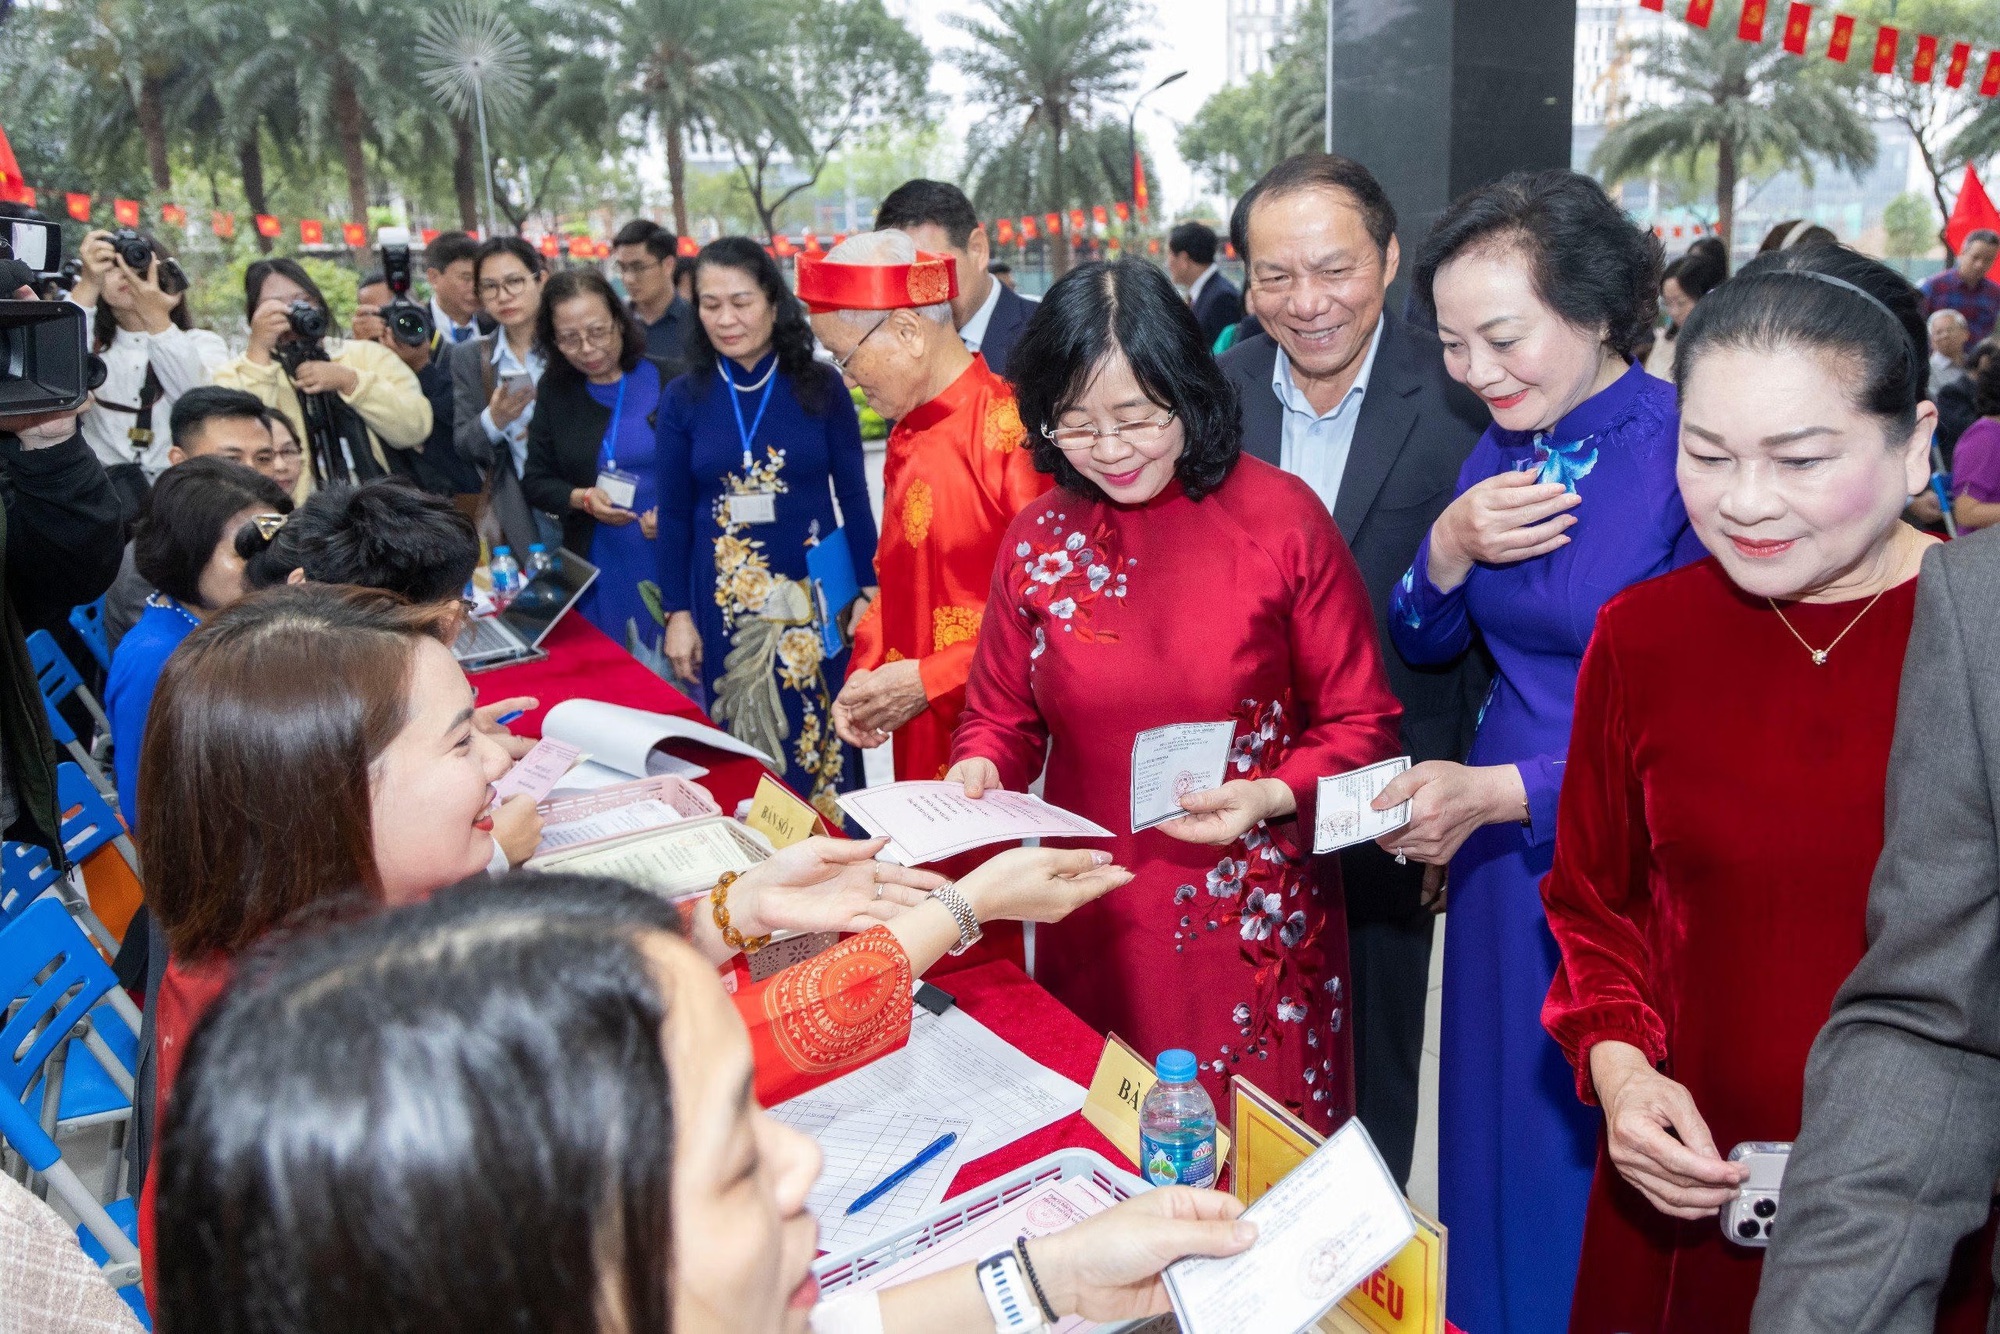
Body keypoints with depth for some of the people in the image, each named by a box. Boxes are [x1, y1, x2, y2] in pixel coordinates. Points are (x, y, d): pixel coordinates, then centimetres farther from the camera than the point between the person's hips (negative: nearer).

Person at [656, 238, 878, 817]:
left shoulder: (820, 387, -2)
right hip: (725, 601, 1)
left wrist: (868, 594, -2)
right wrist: (677, 614, 1)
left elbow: (854, 499, 1)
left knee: (824, 740, 4)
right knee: (742, 751, 8)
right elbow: (674, 515, 4)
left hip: (812, 595, -1)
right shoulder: (684, 398, 2)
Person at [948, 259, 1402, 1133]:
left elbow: (1361, 724, -2)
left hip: (1253, 926, -2)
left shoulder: (1283, 521, -8)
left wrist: (1273, 797, -19)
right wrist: (981, 767, -8)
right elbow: (1002, 713, 12)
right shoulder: (1038, 539, 1)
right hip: (1093, 929, 3)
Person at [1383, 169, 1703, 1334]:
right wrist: (1450, 547, -9)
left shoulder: (1691, 454, -18)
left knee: (1602, 1152, 11)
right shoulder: (1504, 451, 3)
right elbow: (1428, 642, 12)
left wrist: (1502, 790, -22)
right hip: (1501, 851, 6)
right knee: (1499, 1136, 20)